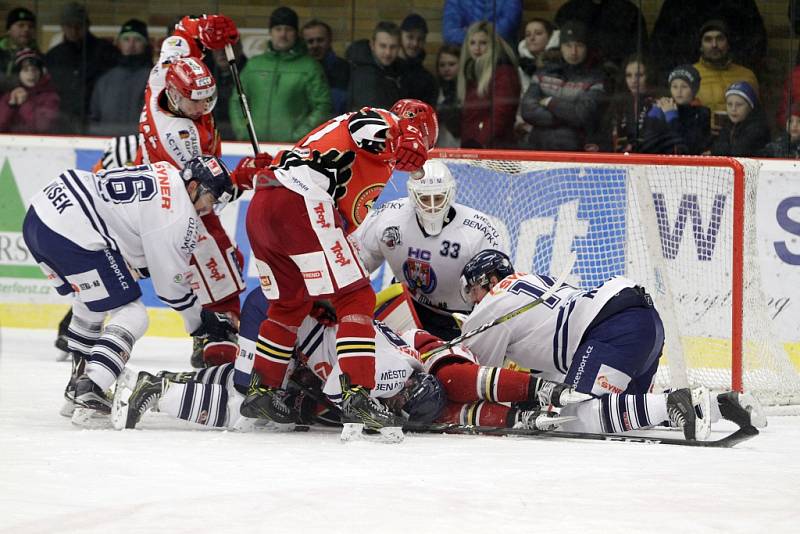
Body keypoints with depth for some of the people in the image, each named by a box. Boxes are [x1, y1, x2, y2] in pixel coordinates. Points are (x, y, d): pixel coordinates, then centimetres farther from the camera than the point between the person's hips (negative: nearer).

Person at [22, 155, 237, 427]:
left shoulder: (162, 173, 19)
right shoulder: (178, 212, -7)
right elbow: (170, 279, 0)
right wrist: (199, 320, 13)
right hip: (72, 235, -10)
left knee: (92, 305, 30)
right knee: (131, 316, -2)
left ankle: (80, 383, 36)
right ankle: (89, 395, -16)